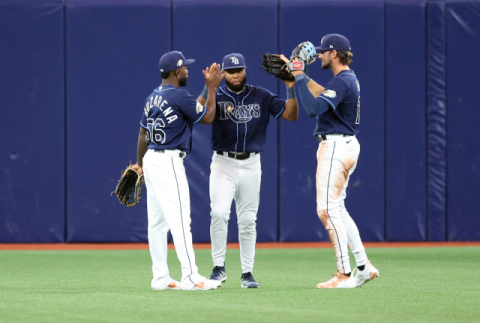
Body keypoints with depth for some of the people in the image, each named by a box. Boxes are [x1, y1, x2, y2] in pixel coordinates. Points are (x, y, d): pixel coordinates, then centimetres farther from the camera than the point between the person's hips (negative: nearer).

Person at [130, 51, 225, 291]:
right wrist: (212, 88, 4)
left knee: (157, 222, 9)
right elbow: (207, 118, -5)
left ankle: (160, 278, 11)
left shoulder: (152, 98, 13)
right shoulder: (179, 95, -13)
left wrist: (139, 163, 29)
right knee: (179, 219, -13)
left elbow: (143, 133, 20)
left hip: (151, 160, 10)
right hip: (168, 162, -10)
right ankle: (190, 278, -18)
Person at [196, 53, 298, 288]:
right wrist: (208, 88, -32)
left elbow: (290, 115, 1)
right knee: (219, 214, -17)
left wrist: (290, 90, -12)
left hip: (251, 165, 2)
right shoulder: (216, 96, -1)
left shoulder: (261, 97, 6)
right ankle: (219, 268, -8)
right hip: (223, 164, -2)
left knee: (247, 220, 6)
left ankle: (247, 273, 12)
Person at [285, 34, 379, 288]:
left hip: (336, 147, -11)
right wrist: (298, 74, 21)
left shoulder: (341, 81, -17)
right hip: (346, 145, 11)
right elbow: (322, 93, 26)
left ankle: (345, 274, -14)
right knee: (336, 209, 16)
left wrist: (299, 78, -19)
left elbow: (314, 107, -26)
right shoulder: (348, 79, 16)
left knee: (328, 209, -12)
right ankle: (363, 266, 16)